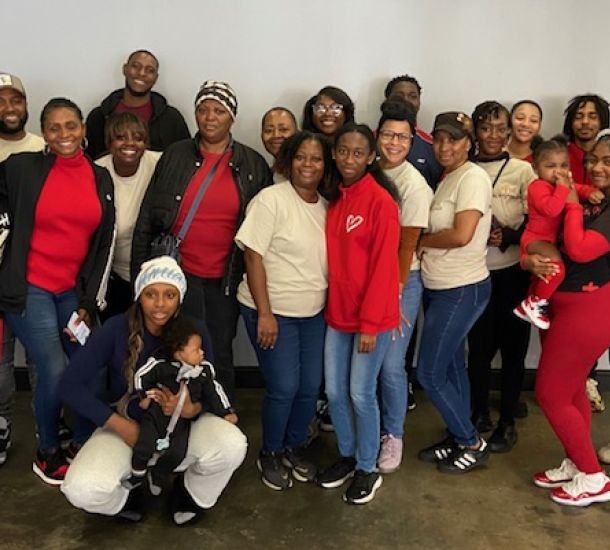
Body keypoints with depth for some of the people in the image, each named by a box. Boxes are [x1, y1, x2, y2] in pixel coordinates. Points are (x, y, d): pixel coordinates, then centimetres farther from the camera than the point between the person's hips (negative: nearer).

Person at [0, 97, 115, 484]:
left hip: (73, 290, 4)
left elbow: (105, 244, 5)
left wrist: (90, 301, 3)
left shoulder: (101, 179, 4)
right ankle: (48, 455, 16)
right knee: (55, 372, -9)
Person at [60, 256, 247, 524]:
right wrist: (124, 427, -22)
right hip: (126, 425, -1)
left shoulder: (195, 332, -12)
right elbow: (72, 386, -17)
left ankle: (191, 494, 7)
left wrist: (190, 409, -31)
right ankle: (129, 495, 11)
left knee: (232, 445, -29)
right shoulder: (116, 329, -16)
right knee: (82, 490, -29)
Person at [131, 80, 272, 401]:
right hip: (178, 275, 0)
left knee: (220, 357, 12)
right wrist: (140, 275, -1)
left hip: (225, 280, 0)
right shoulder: (175, 157, 2)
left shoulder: (253, 166, 3)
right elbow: (147, 221, 3)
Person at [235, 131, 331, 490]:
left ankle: (295, 448, 31)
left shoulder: (325, 207, 6)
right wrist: (265, 313, -17)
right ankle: (271, 454, 21)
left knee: (311, 386, 8)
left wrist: (328, 304, 9)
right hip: (274, 311, -6)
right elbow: (253, 257, -15)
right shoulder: (271, 199, -12)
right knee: (284, 387, -4)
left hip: (314, 312, 6)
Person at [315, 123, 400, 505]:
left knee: (361, 393, 2)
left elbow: (383, 266, -16)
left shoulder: (381, 200, -13)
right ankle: (347, 456, 33)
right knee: (335, 391, 12)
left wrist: (370, 323, -17)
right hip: (338, 312, 6)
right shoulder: (335, 198, 8)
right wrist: (331, 308, 5)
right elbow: (333, 259, 11)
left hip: (372, 316, -6)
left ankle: (368, 470, 22)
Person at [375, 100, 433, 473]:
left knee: (391, 365, -3)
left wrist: (395, 295, -8)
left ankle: (393, 436, 18)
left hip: (401, 281, -4)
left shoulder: (414, 184, -12)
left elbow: (407, 247, -11)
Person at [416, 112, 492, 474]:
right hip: (440, 288, 9)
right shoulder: (447, 179, 12)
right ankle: (459, 440, 31)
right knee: (451, 369, 17)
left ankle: (473, 443, 14)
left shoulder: (473, 177, -15)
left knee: (429, 373, -3)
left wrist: (419, 240, -11)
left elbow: (461, 235, -25)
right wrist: (426, 245, -7)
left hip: (463, 291, -9)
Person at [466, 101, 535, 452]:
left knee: (512, 347, 6)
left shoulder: (523, 170, -2)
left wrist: (510, 235, -20)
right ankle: (480, 415, 27)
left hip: (513, 272, -1)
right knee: (479, 346, 9)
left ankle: (508, 423, 20)